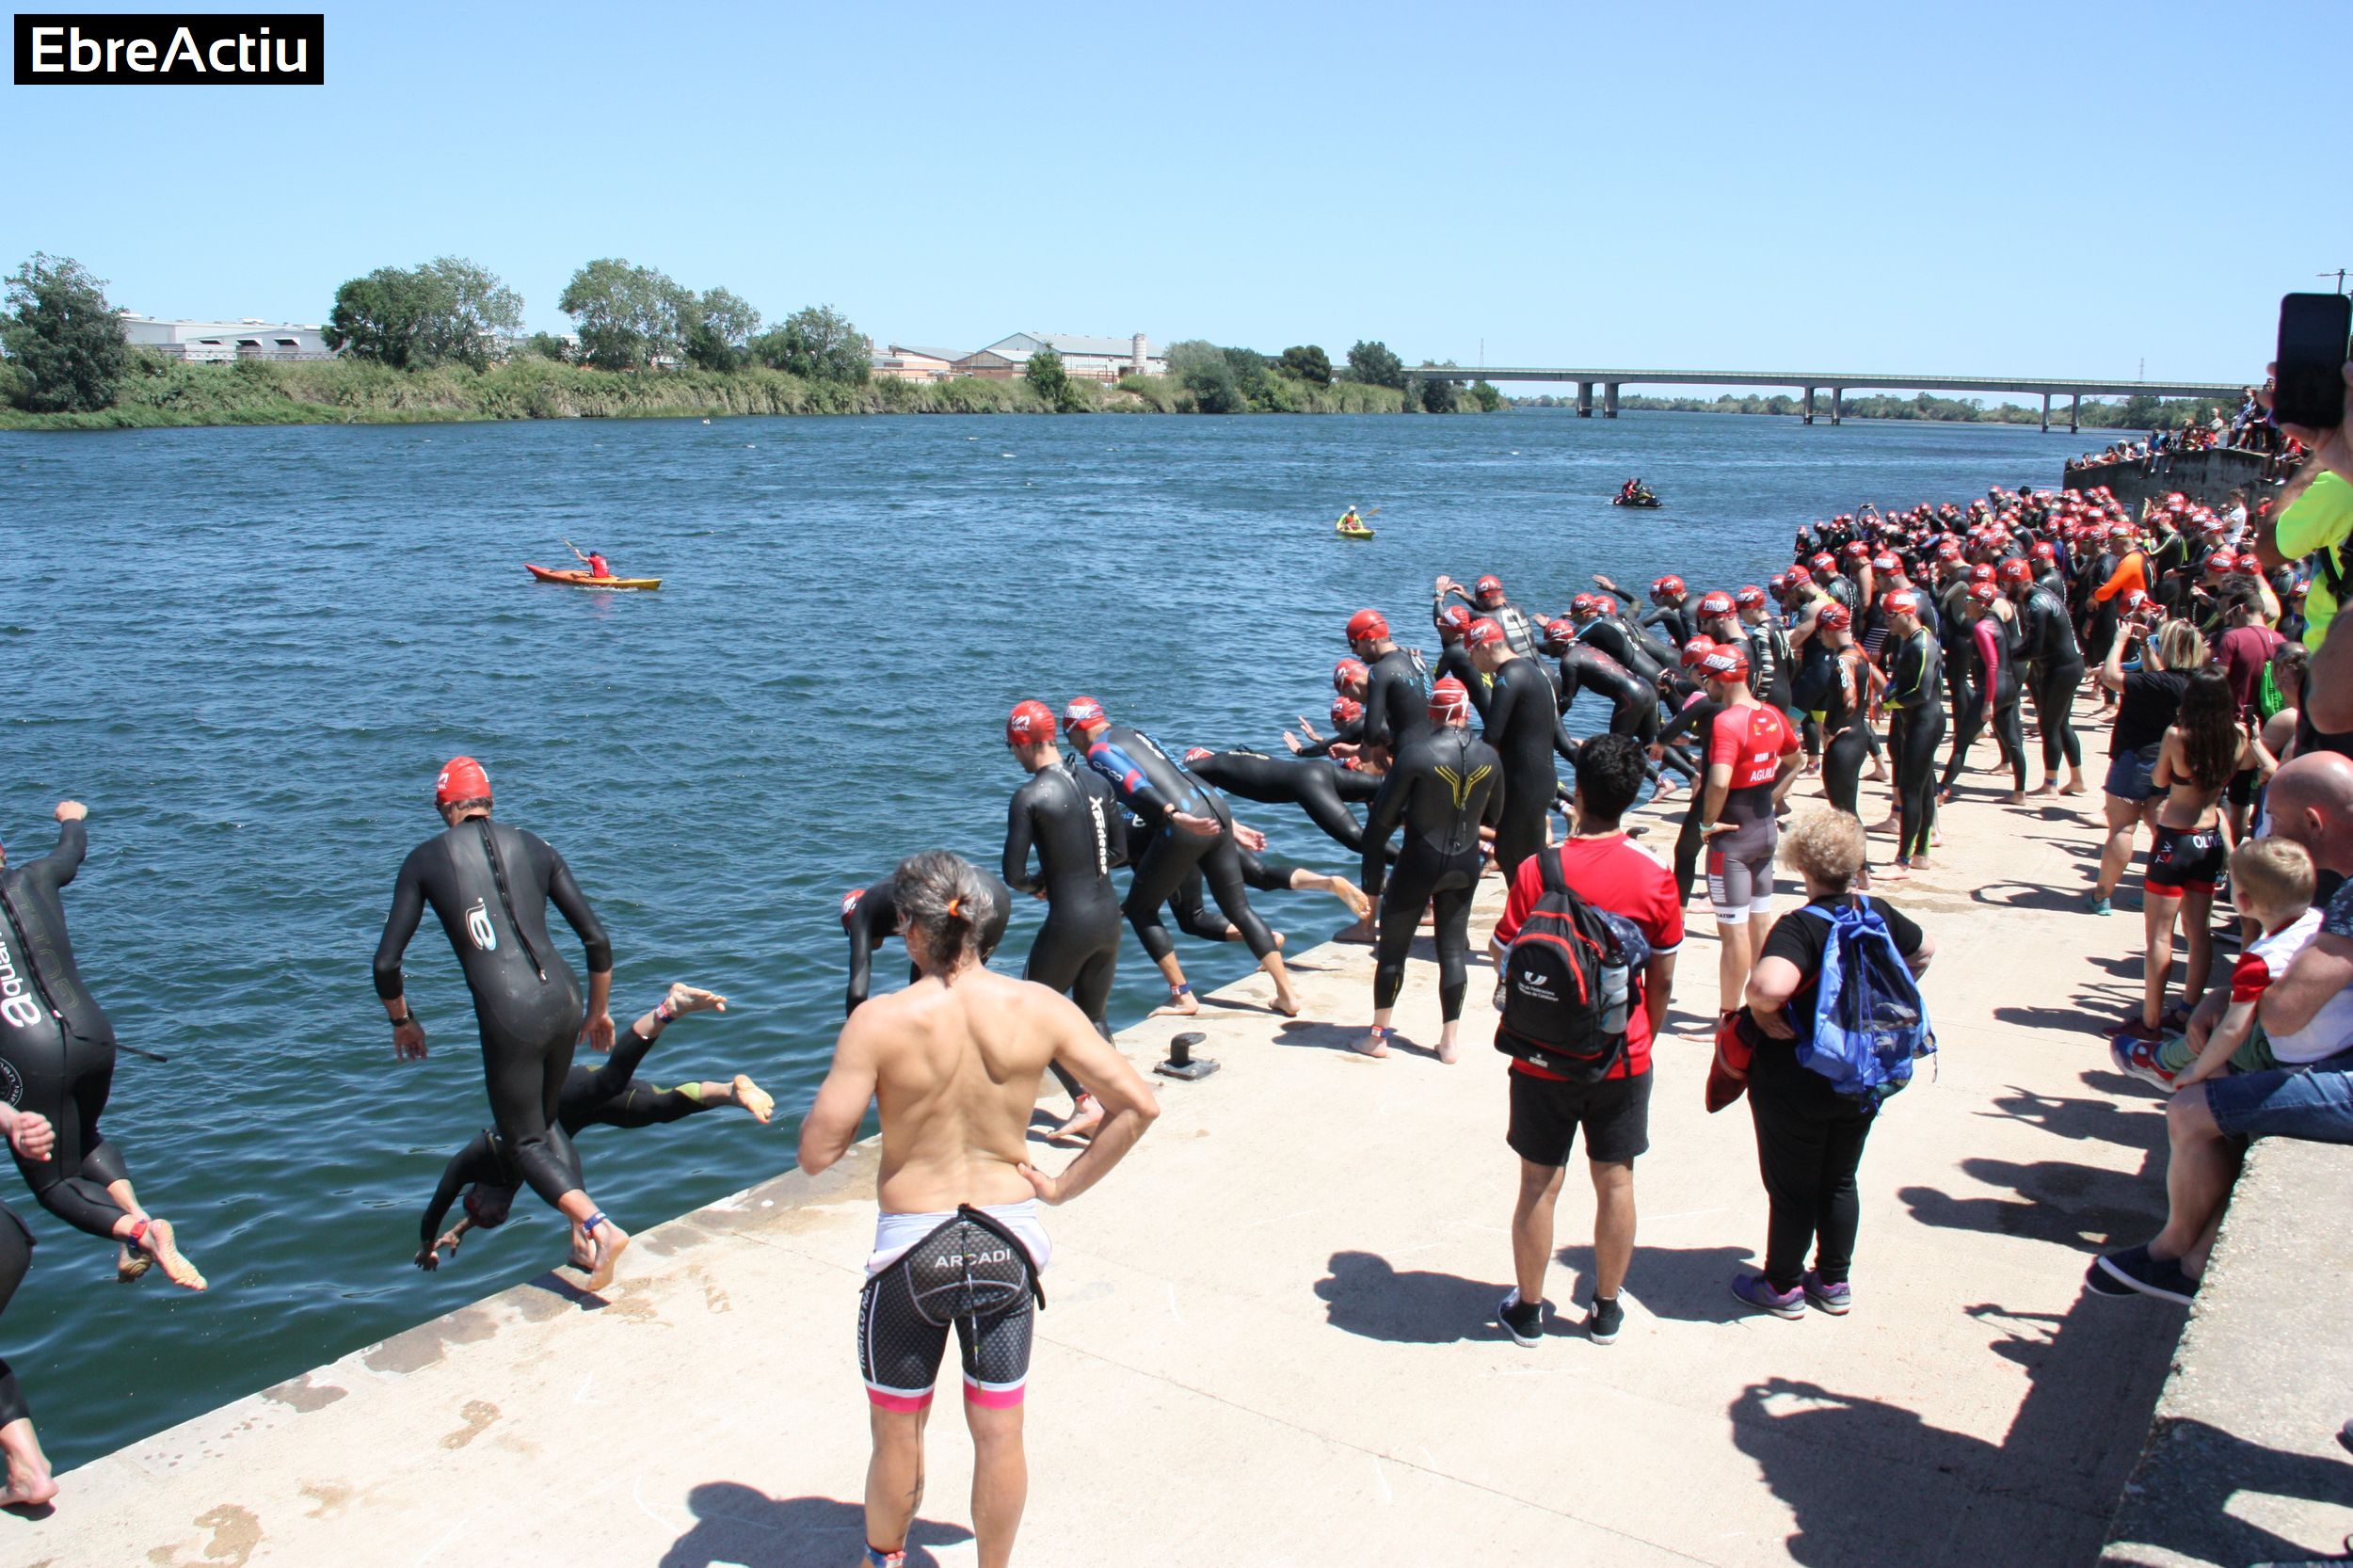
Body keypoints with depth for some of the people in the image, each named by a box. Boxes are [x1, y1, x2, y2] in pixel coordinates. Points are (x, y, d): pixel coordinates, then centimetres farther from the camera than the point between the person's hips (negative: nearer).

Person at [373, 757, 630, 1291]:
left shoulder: (425, 860, 7)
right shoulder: (535, 847, 13)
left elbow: (386, 964, 5)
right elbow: (597, 940, 10)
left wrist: (403, 1021, 24)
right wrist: (598, 1009, 25)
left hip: (509, 1020, -4)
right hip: (563, 1003, 4)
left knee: (524, 1142, 13)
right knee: (546, 1121, 27)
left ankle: (598, 1226, -10)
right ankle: (582, 1235, 15)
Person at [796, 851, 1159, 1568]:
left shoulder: (880, 1022, -19)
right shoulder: (1039, 1008, -10)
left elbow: (817, 1152, -17)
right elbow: (1136, 1104, -9)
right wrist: (1065, 1185, 1)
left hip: (911, 1248, -2)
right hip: (1007, 1244, 2)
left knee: (898, 1433, 20)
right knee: (999, 1434, 18)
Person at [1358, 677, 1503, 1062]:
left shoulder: (1416, 754, -15)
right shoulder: (1489, 756, -2)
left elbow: (1381, 819, -13)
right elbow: (1493, 817, 11)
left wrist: (1372, 879, -4)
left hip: (1419, 863, -4)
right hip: (1466, 866, 4)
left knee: (1392, 947, 9)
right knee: (1453, 948, 13)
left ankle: (1378, 1036, 17)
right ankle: (1448, 1041, 16)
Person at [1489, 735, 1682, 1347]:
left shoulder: (1536, 871, -15)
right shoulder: (1656, 877, -8)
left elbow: (1507, 959, -9)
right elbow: (1662, 979, 0)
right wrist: (1645, 1037, 14)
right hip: (1623, 1060, 2)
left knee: (1538, 1184, 10)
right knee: (1616, 1182, 14)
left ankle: (1527, 1311, 23)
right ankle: (1606, 1311, 27)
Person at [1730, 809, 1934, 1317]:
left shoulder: (1800, 927, -25)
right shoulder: (1878, 913, -4)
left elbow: (1770, 986, -43)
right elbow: (1924, 951, 18)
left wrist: (1757, 1008, -22)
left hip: (1796, 1086, -6)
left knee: (1791, 1189, 11)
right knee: (1839, 1182, 22)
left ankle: (1783, 1286, 27)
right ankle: (1835, 1283, 34)